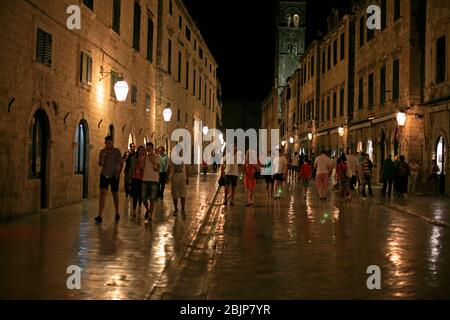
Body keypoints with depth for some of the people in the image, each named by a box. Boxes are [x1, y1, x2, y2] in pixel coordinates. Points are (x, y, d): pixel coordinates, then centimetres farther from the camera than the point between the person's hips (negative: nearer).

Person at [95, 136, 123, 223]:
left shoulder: (117, 151, -4)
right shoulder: (102, 151, 2)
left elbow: (121, 163, -3)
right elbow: (100, 164, 6)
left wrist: (118, 173, -11)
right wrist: (102, 159, -14)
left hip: (114, 176, -1)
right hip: (104, 175, 1)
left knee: (115, 194, 12)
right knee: (102, 194, -12)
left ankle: (117, 213, 32)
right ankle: (100, 216, -17)